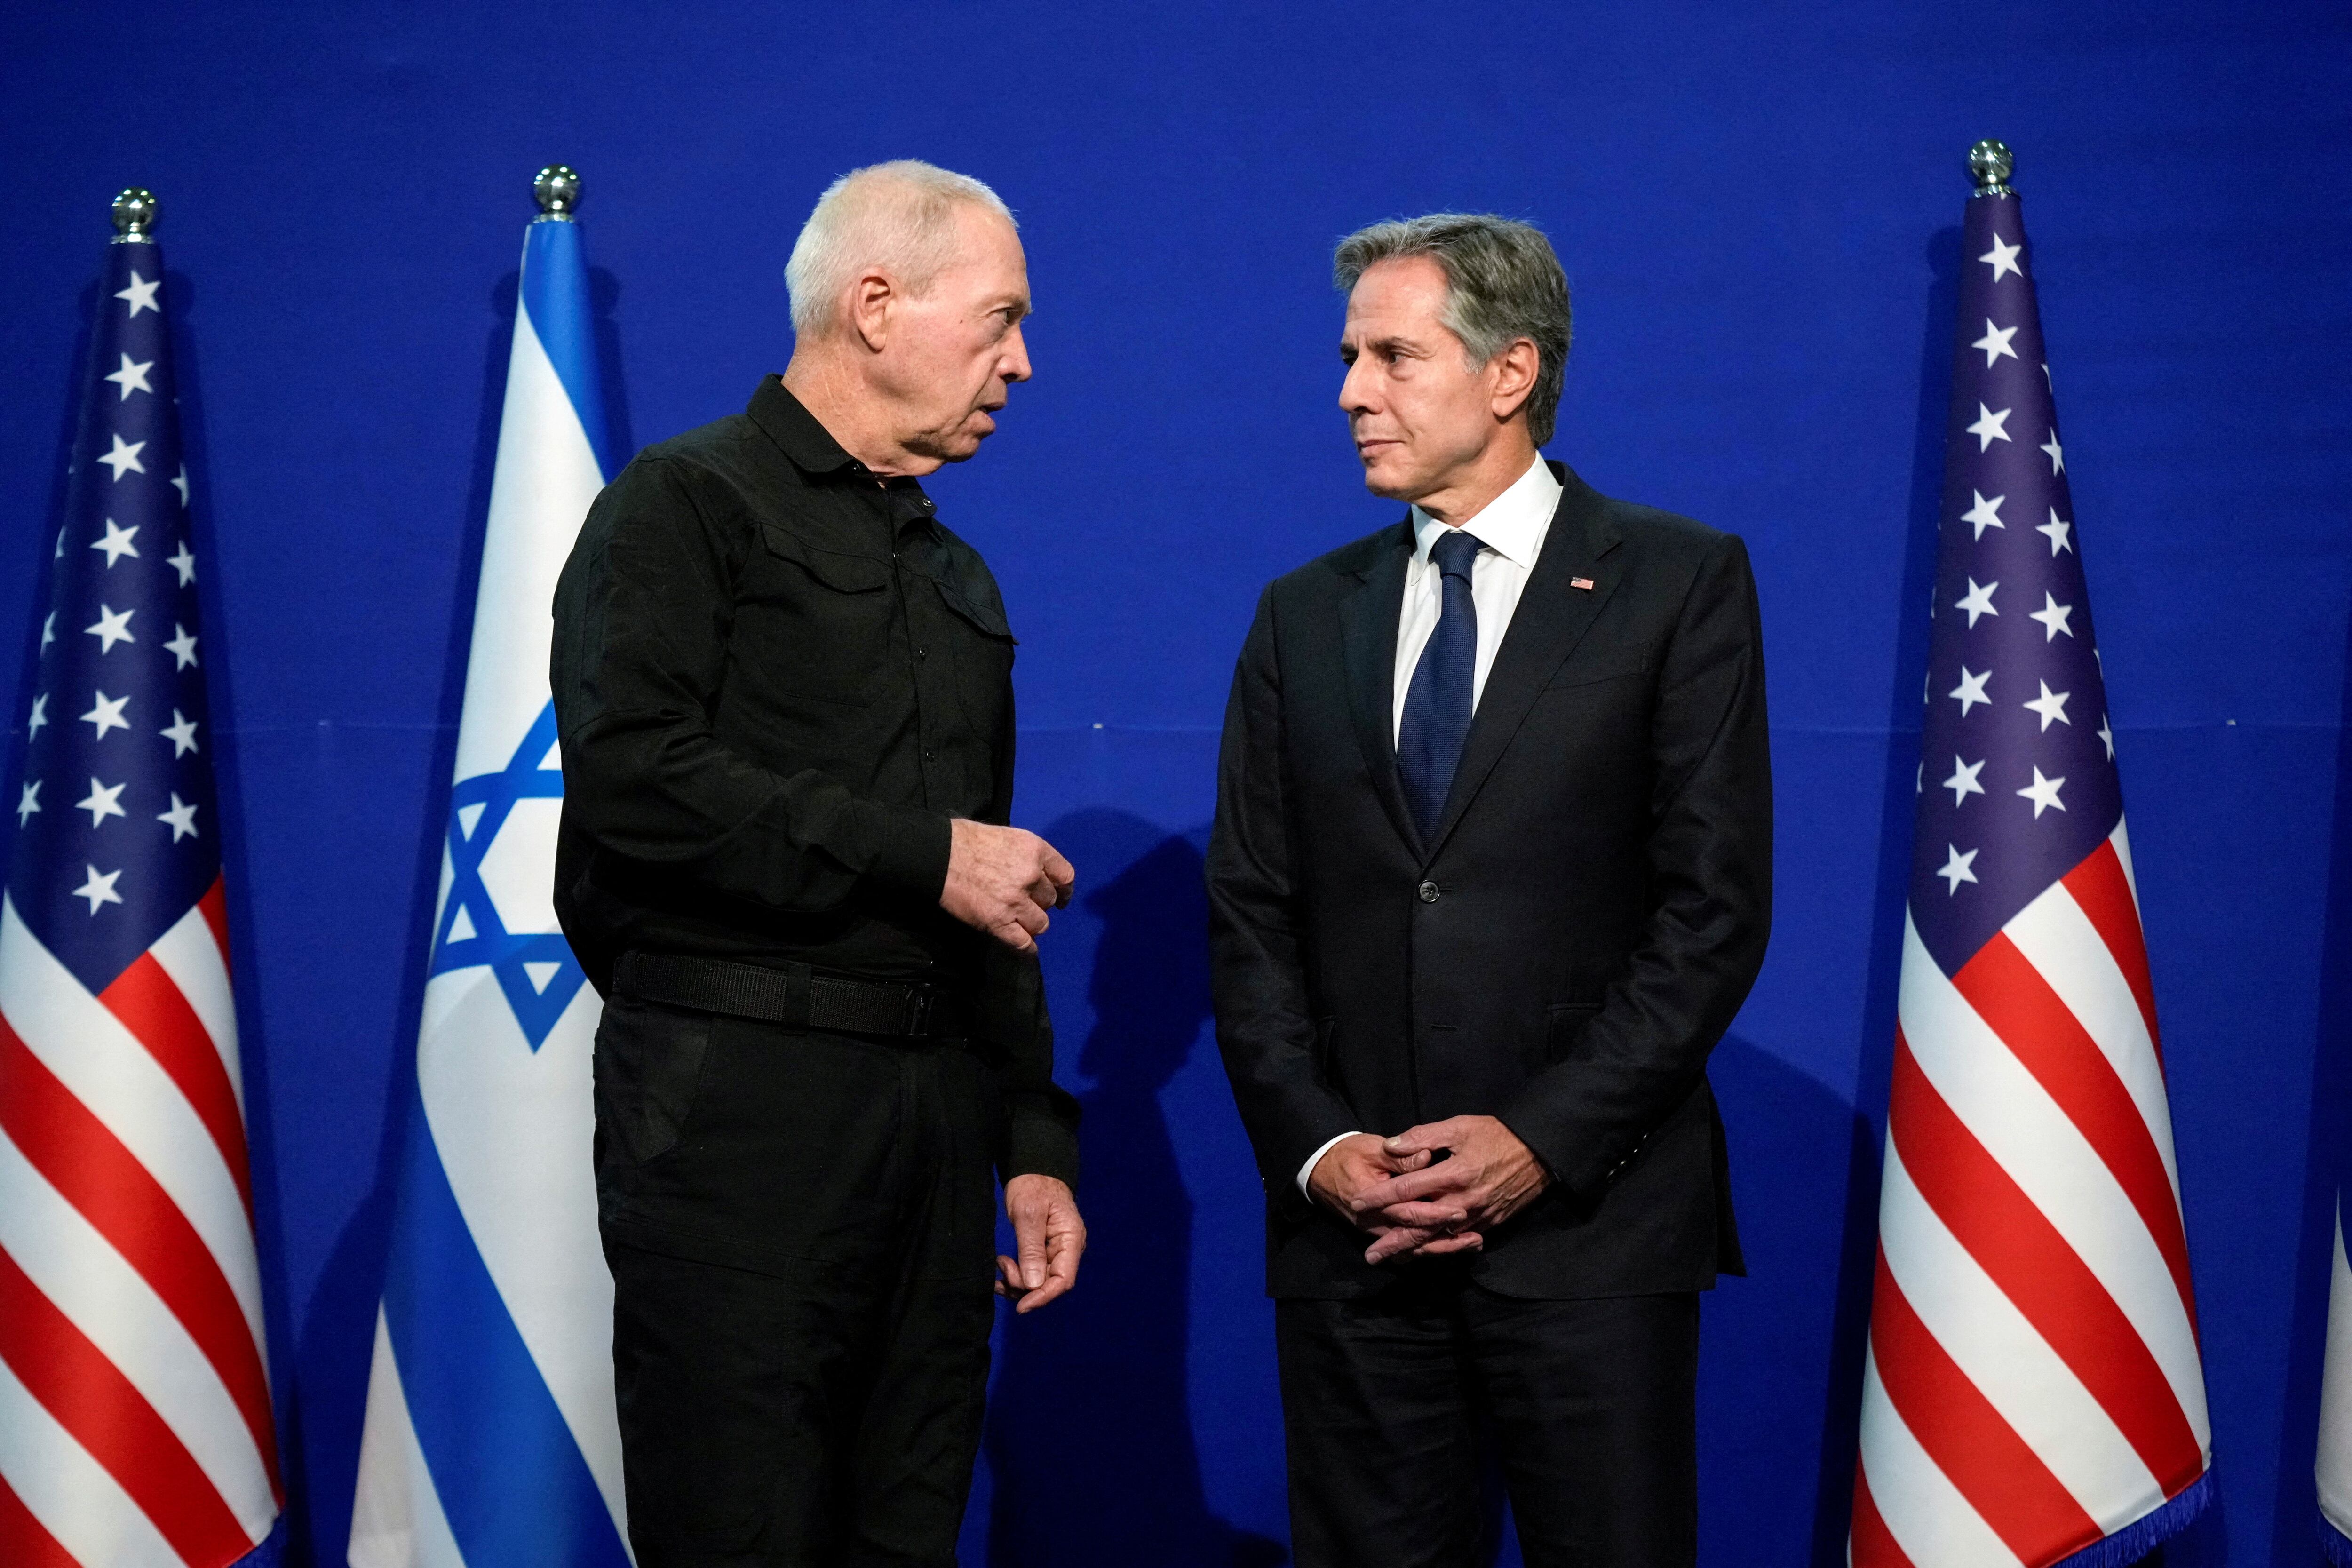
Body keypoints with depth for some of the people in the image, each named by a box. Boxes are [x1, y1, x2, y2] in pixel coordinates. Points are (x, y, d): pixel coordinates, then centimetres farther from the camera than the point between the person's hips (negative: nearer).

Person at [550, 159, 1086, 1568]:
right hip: (742, 1096, -7)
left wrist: (1034, 1142, 17)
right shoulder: (690, 505, -1)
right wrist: (923, 855, -14)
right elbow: (634, 778, -18)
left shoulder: (957, 577, 23)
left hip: (935, 1110, 7)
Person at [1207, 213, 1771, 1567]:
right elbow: (1251, 918, 10)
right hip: (1349, 1232, 3)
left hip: (1587, 1217, -3)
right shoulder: (1306, 616, 13)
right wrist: (1312, 1144, -5)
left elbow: (1716, 904, -5)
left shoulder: (1679, 582, 2)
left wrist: (1543, 1140, -12)